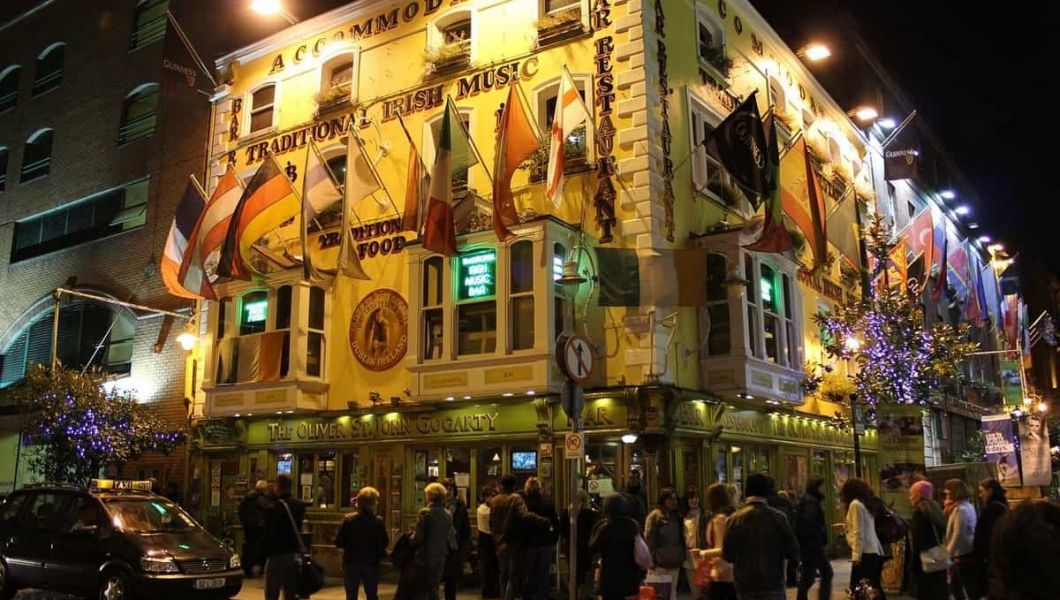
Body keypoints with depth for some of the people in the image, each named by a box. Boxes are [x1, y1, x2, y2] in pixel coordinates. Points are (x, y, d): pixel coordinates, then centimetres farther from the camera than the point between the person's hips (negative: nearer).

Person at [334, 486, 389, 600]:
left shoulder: (348, 519, -10)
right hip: (371, 563, 0)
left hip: (351, 563, 0)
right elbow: (385, 543, -3)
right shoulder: (378, 522, -10)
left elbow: (338, 542, -9)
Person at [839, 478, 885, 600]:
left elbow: (858, 533, -14)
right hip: (875, 552, 9)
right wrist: (845, 527, 34)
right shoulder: (865, 504, 17)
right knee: (874, 590, 10)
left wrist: (856, 556, -16)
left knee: (856, 589, -8)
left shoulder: (855, 504, -7)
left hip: (865, 553, -9)